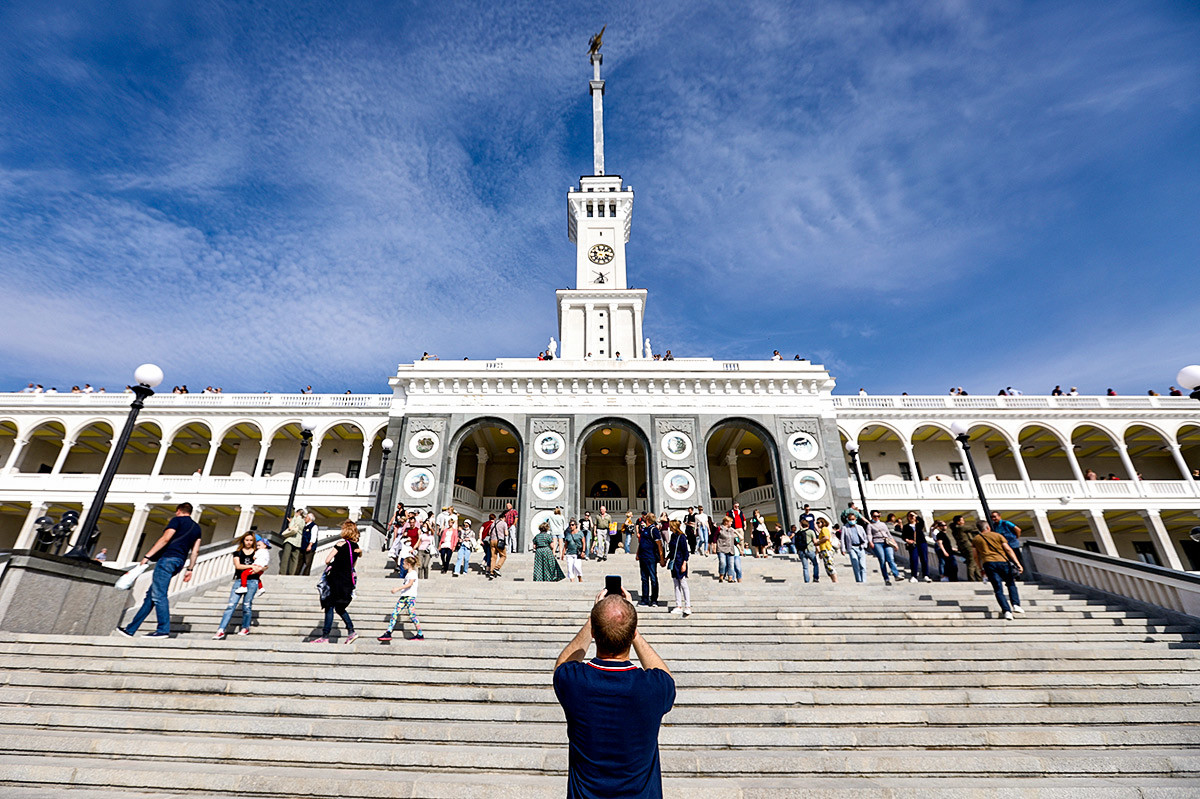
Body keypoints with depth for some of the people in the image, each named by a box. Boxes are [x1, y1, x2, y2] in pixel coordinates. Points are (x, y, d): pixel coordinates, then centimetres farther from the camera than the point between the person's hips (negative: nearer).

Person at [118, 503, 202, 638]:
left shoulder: (177, 520, 2)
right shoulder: (196, 528, 22)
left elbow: (165, 538, -12)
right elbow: (195, 551, 16)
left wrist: (147, 556, -11)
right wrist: (190, 569, 16)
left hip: (168, 557, -8)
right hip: (179, 562, 8)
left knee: (158, 595, -11)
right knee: (151, 595, 14)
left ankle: (163, 630, -16)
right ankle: (131, 629, 19)